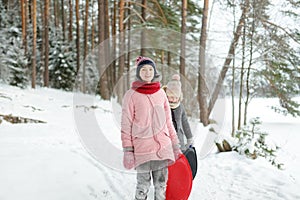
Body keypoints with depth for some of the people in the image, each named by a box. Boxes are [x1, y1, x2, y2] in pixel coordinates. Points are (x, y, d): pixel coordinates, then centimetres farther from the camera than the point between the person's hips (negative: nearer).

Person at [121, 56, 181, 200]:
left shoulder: (161, 93, 9)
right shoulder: (131, 95, -2)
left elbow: (168, 121, 14)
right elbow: (126, 125, -3)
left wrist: (175, 145, 12)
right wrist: (127, 151, -7)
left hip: (163, 147, 4)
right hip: (142, 149, -3)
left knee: (161, 185, 9)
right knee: (143, 186, 2)